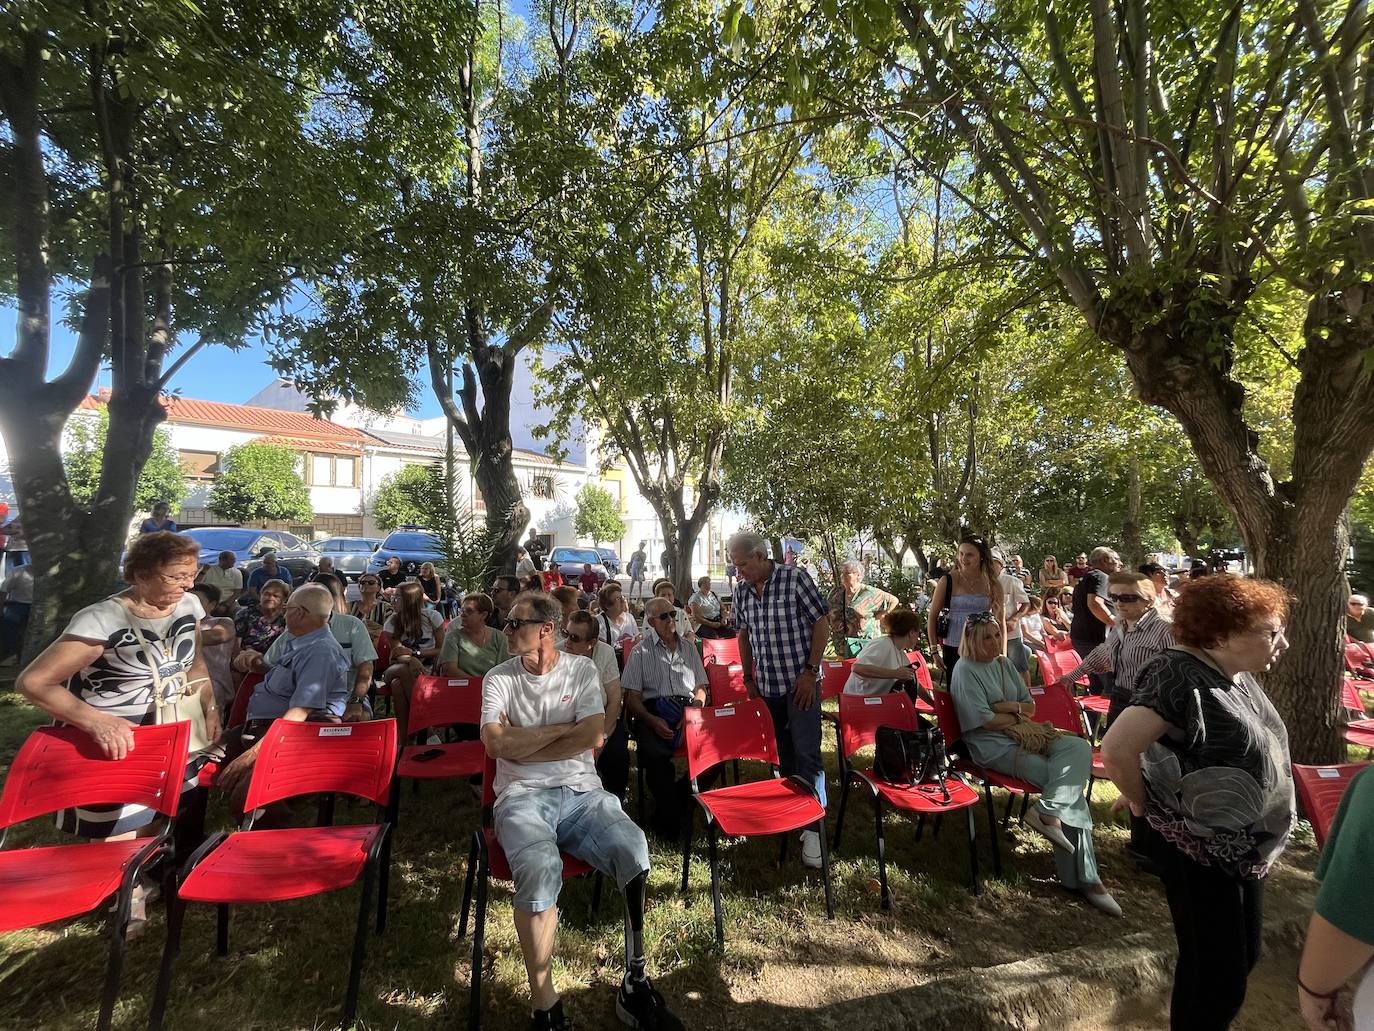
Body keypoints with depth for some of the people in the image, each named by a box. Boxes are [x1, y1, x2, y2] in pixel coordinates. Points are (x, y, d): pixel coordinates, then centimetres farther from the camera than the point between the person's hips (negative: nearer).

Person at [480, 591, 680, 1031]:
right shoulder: (499, 677, 7)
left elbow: (591, 737, -6)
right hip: (522, 796, -1)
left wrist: (521, 744, -4)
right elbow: (495, 744, -7)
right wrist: (562, 729, -5)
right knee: (540, 870, -33)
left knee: (634, 850, -25)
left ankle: (635, 984, -5)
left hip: (582, 791, 1)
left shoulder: (582, 669, 7)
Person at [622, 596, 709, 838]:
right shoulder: (641, 652, 10)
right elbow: (632, 698, 3)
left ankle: (678, 802, -4)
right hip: (653, 712, -3)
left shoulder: (688, 647, 21)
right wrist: (652, 720, -16)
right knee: (655, 754, -33)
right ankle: (669, 818, -10)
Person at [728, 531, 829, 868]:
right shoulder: (741, 591, 2)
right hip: (767, 686, 5)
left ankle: (813, 826, 5)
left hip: (801, 683, -5)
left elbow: (821, 624, -10)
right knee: (782, 753, 16)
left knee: (807, 754, -6)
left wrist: (810, 672, -14)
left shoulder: (795, 579, -13)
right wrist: (749, 678, 11)